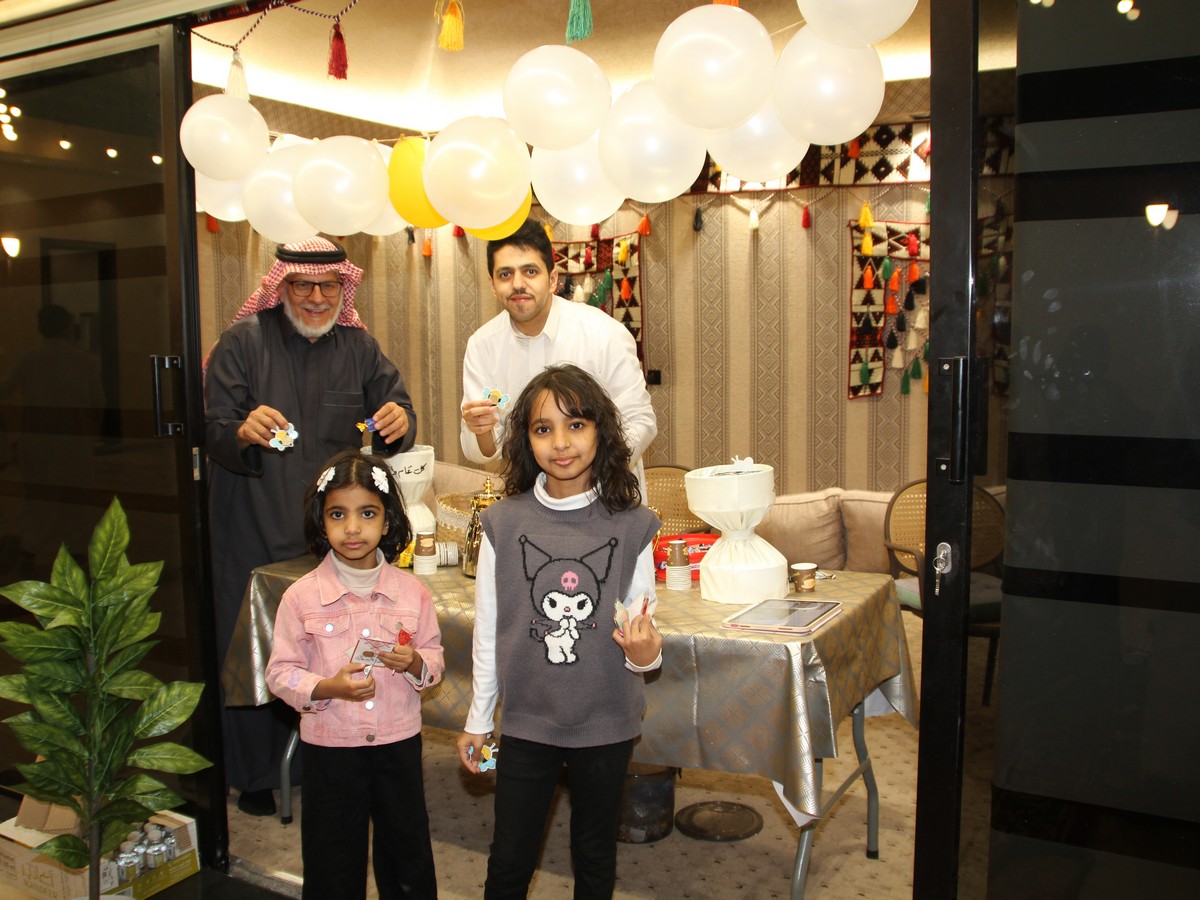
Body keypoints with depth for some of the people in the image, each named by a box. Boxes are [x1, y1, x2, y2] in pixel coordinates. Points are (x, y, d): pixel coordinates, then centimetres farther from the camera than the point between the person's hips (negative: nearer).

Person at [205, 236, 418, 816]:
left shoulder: (358, 346, 6)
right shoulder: (244, 341, -4)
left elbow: (394, 417, 1)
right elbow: (212, 430, -10)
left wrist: (398, 422, -24)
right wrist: (243, 432, -34)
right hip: (255, 529, -2)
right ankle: (254, 774, 21)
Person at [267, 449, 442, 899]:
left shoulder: (411, 591, -5)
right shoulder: (302, 596, -10)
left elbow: (435, 658, 3)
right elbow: (280, 673, -7)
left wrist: (415, 664, -19)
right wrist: (327, 687, -24)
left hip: (399, 743, 2)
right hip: (329, 745, -1)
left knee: (407, 847, 18)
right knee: (333, 864, 14)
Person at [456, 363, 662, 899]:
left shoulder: (630, 527, -8)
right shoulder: (504, 523, -7)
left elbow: (643, 627, 1)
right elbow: (488, 631, 1)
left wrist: (645, 652, -22)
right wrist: (477, 720, 7)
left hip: (606, 722, 0)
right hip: (527, 721, 0)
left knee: (595, 855, 18)